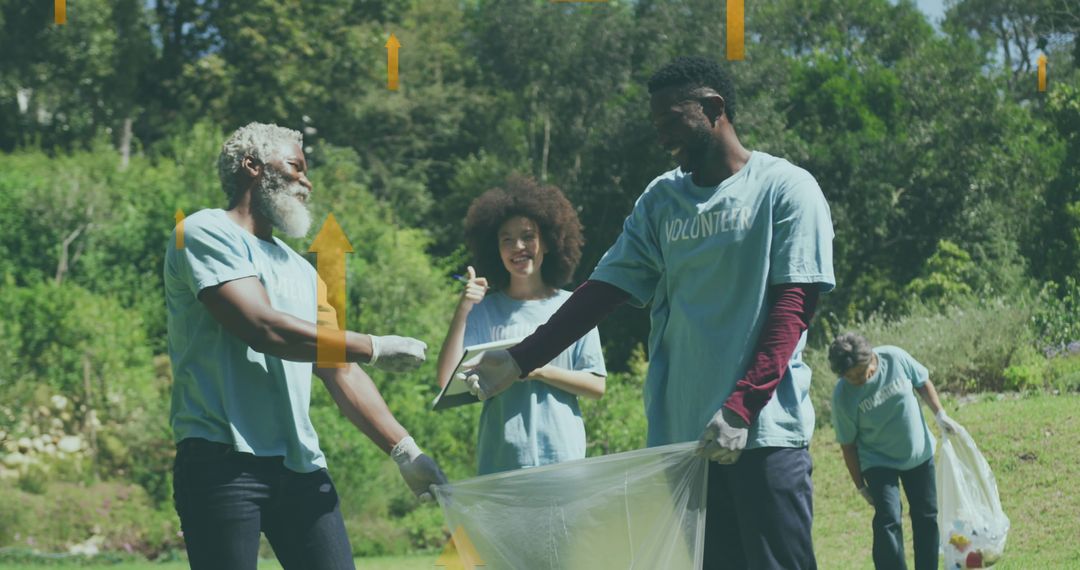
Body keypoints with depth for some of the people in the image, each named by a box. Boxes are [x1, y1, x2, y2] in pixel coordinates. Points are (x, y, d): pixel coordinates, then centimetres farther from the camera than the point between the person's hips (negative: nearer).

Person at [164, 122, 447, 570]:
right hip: (223, 461, -7)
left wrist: (404, 450, 10)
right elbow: (262, 327, -14)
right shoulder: (206, 232, -2)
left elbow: (340, 374, 20)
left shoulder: (301, 270, 22)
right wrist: (374, 348, -7)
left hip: (300, 466, 7)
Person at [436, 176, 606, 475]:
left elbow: (597, 386, 4)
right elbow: (447, 380, -3)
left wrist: (541, 371, -10)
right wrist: (463, 309, -7)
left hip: (562, 457, 0)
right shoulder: (483, 310, 7)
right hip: (500, 462, 0)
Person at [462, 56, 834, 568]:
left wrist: (741, 408, -17)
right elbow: (605, 289, 12)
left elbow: (792, 308, -8)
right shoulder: (661, 200, 15)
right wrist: (520, 360, 2)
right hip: (681, 436, 5)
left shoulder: (785, 189, -1)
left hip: (763, 432, -4)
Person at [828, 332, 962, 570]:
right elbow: (848, 444, -13)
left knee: (927, 517, 11)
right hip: (878, 461, -3)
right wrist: (861, 486, -7)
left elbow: (922, 382, 0)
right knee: (888, 521, -17)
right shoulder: (843, 396, -24)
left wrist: (940, 415, -4)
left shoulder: (895, 358, -21)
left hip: (919, 452, 3)